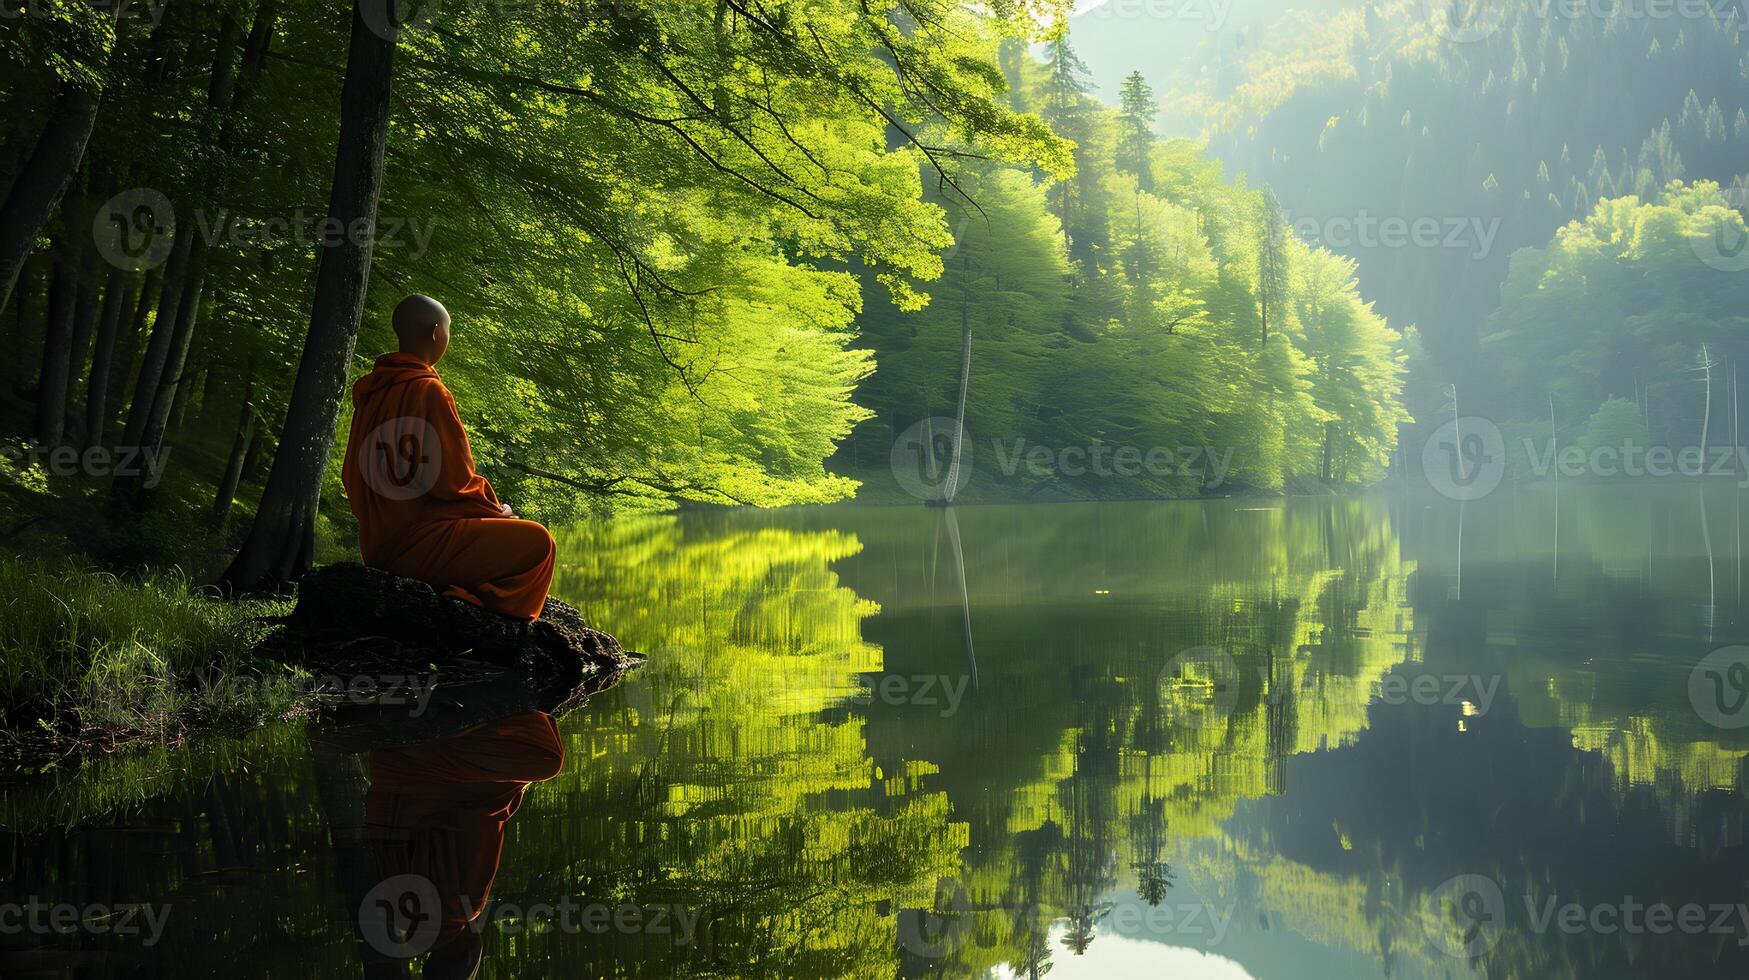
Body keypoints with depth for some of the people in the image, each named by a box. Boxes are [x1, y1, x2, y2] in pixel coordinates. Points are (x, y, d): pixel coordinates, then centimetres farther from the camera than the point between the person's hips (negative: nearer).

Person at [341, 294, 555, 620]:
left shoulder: (371, 392, 11)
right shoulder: (427, 390, -15)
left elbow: (351, 477, 17)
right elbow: (453, 478, -17)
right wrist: (495, 508, 3)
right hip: (417, 541, -9)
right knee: (536, 542, -9)